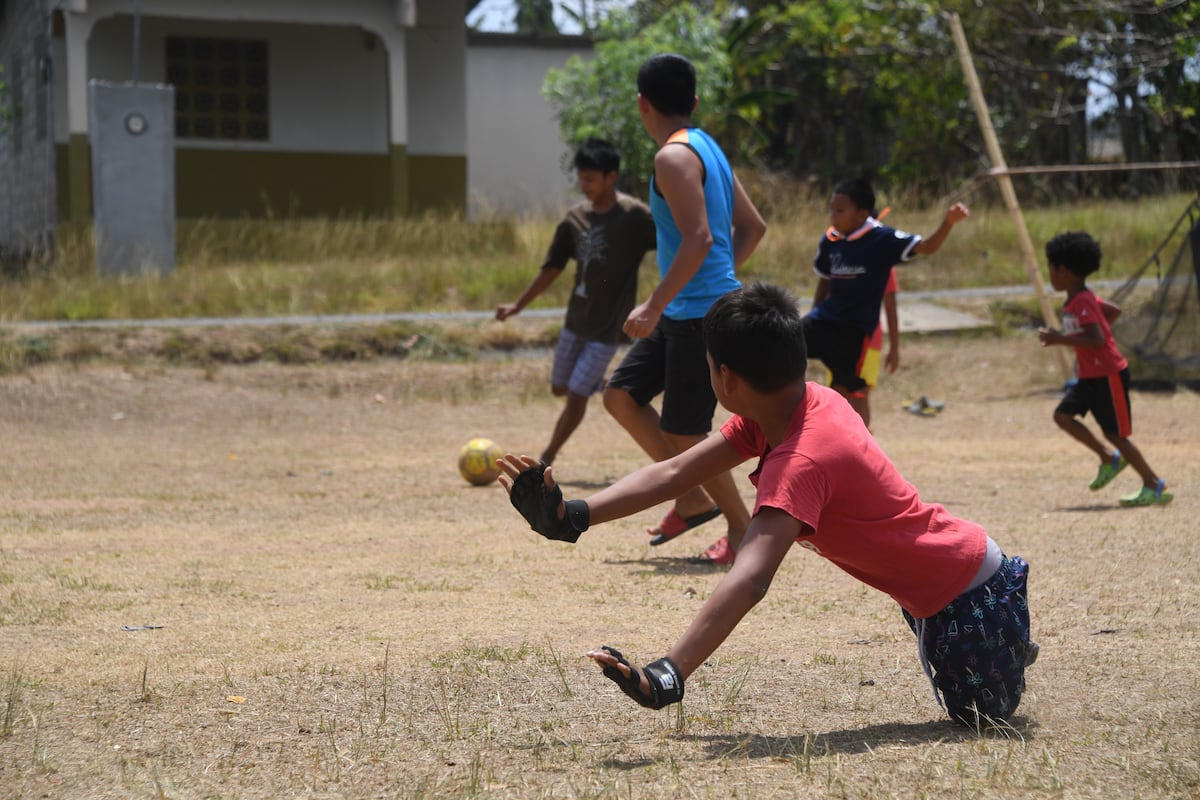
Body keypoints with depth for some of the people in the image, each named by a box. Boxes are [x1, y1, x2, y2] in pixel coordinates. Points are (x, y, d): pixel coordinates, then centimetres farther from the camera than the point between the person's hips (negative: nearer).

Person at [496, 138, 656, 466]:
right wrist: (518, 306, 12)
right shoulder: (575, 218, 2)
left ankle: (547, 458, 9)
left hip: (608, 325, -6)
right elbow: (552, 268, 11)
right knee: (560, 388, 14)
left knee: (577, 395, -5)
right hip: (576, 319, 7)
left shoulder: (634, 216, -16)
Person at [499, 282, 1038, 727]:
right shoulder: (801, 401, -5)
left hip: (971, 605, -8)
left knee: (984, 714, 21)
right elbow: (675, 473, -5)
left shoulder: (802, 462, -33)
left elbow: (748, 579, -47)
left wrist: (665, 678, -56)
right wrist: (569, 518, -13)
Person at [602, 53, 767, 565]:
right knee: (620, 395, 13)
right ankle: (692, 499, 18)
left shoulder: (674, 156, -16)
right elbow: (753, 226, 18)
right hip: (686, 311, 10)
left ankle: (743, 531, 12)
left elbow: (698, 238, -25)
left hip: (701, 314, -10)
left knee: (684, 433, -1)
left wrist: (655, 305, -23)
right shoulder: (707, 148, 13)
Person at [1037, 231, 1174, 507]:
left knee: (1115, 434, -5)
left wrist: (1060, 338, -29)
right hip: (1090, 376, 10)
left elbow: (1096, 340, -32)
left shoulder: (1081, 302, -21)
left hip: (1108, 376, -10)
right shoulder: (1081, 298, 9)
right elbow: (1114, 311, 24)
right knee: (1063, 415, 3)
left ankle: (1154, 486, 4)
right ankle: (1109, 459, 11)